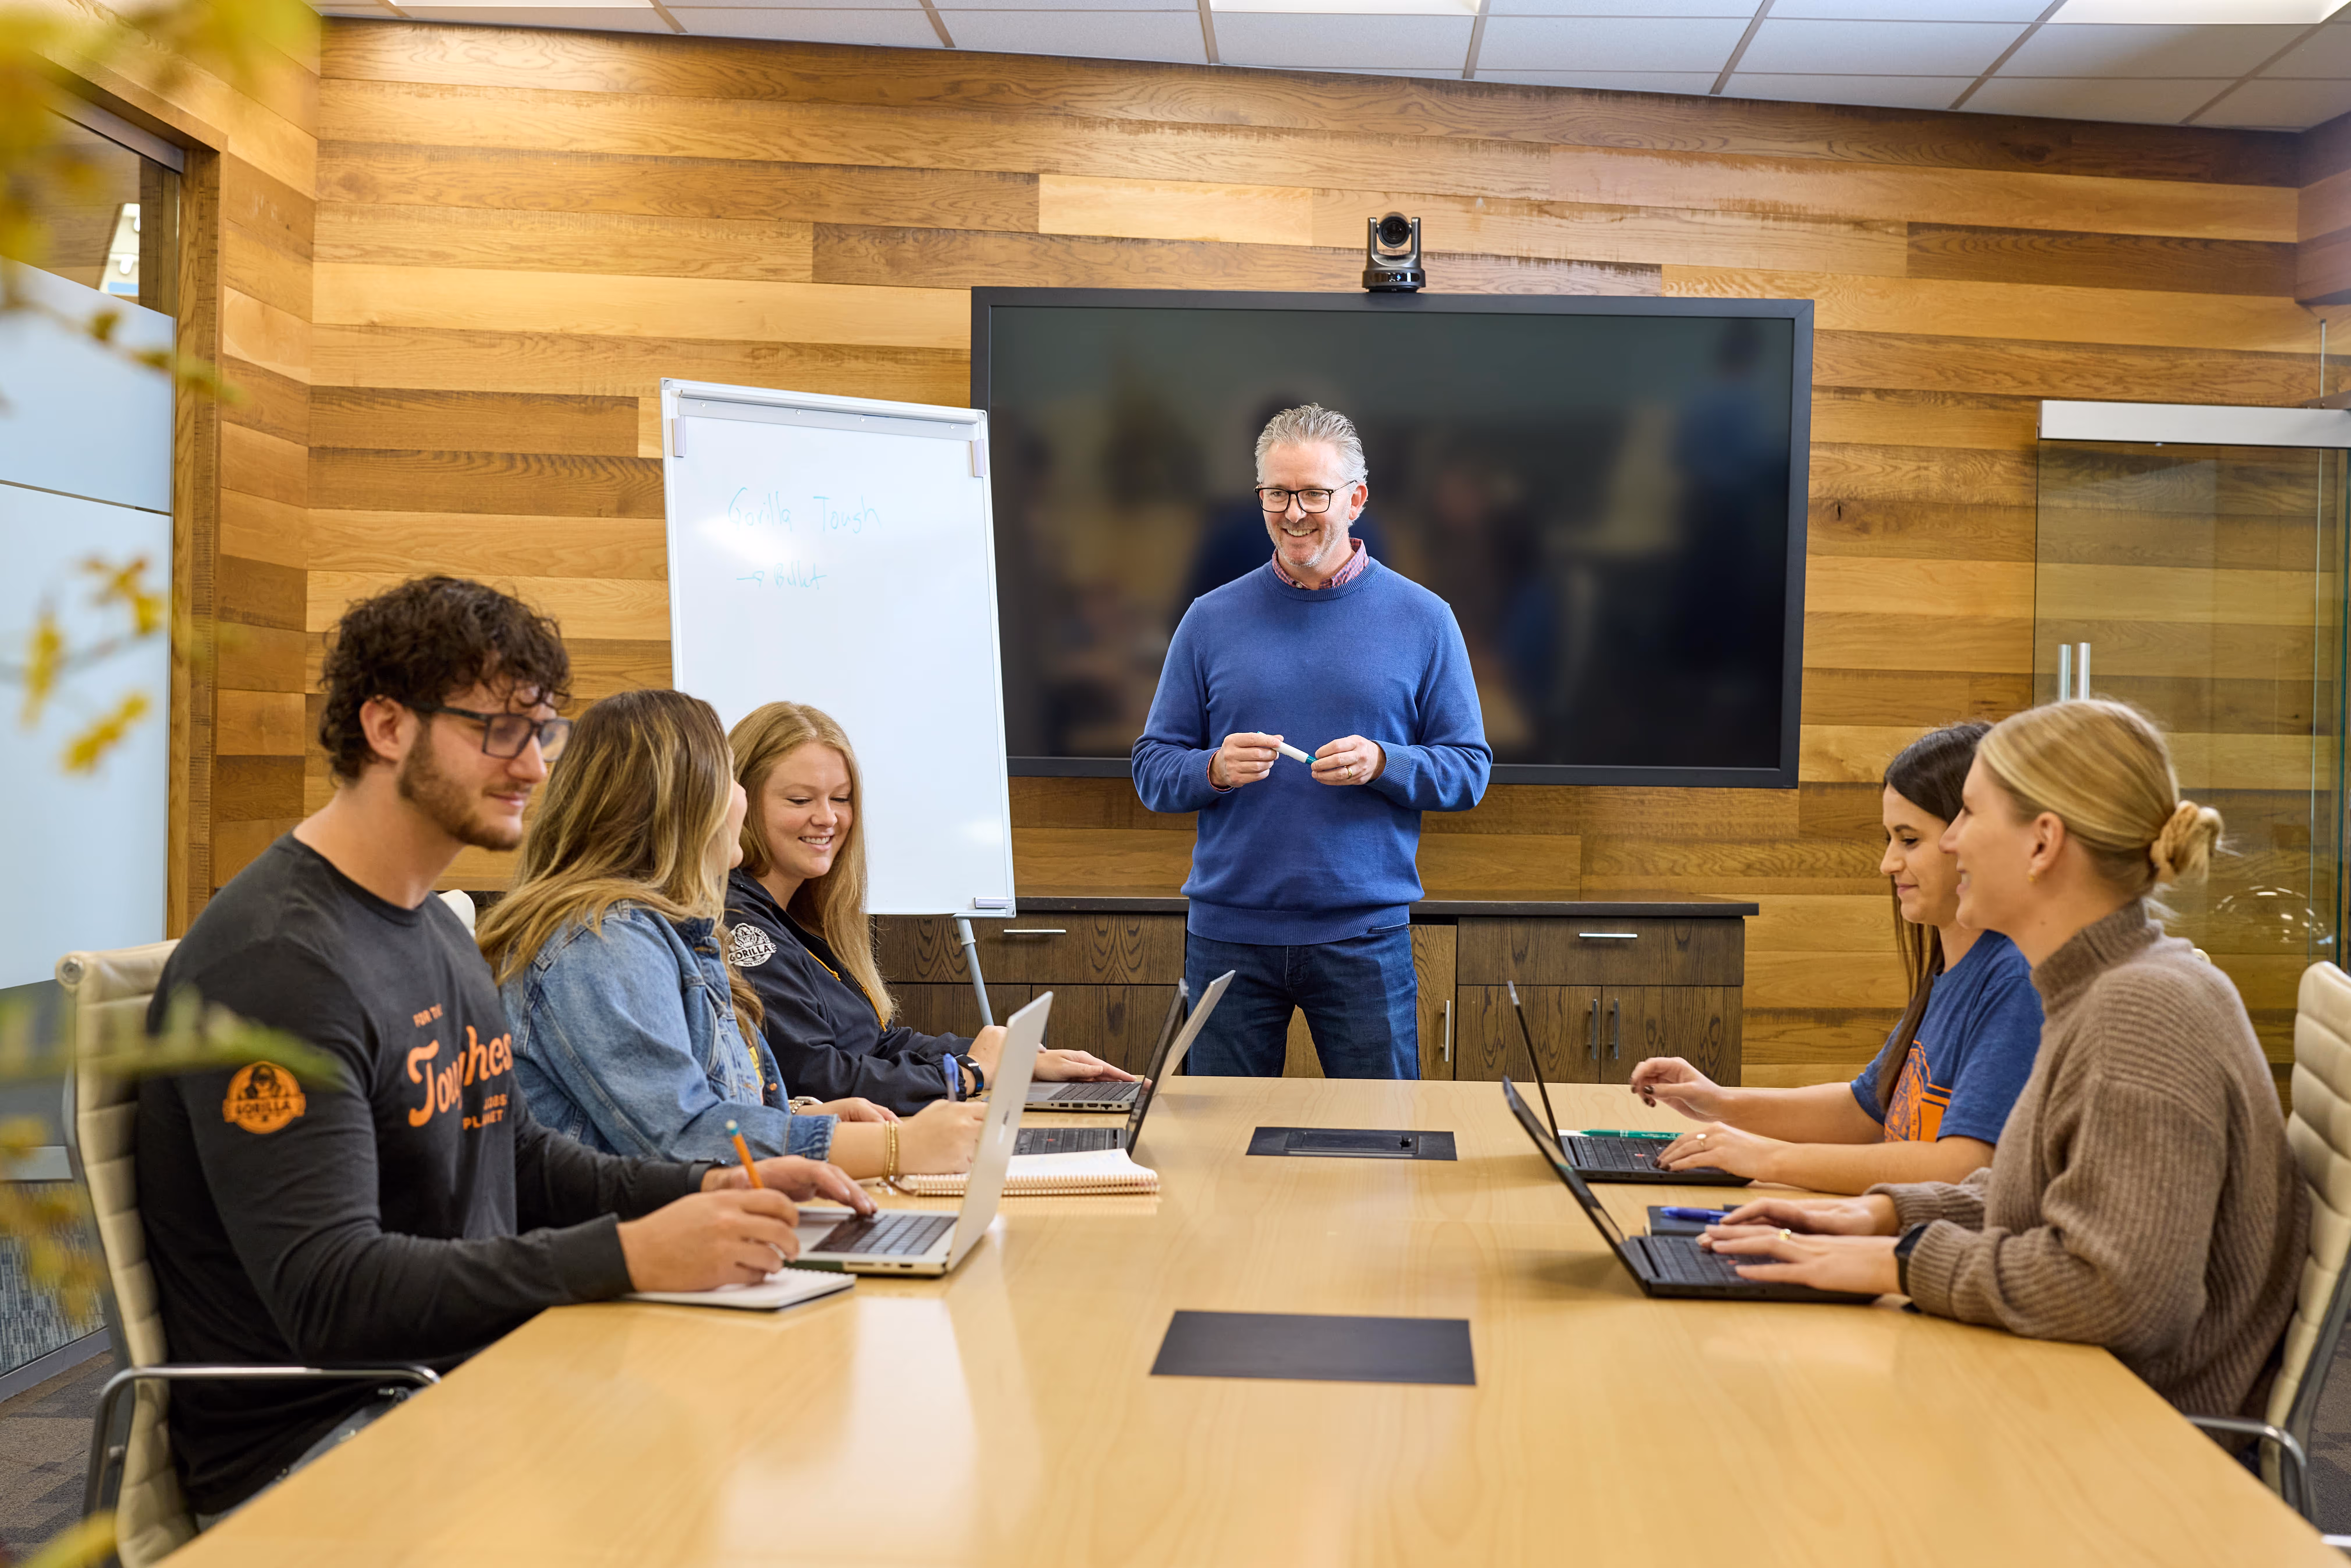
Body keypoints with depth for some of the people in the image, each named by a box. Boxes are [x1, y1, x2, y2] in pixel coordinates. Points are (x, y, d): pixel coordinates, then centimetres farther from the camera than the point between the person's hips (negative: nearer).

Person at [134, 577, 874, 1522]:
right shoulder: (277, 961, -18)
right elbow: (328, 1295, -25)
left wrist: (713, 1190, 4)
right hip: (310, 1437, -9)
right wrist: (629, 1256, -30)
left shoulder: (436, 930, 14)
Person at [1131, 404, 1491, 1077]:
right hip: (1228, 934, 1)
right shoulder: (1210, 619, 6)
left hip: (1365, 937, -1)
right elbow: (1152, 770, 6)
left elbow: (1470, 770, 2)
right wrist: (1216, 769, -15)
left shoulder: (1422, 619, 3)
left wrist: (1382, 765, -17)